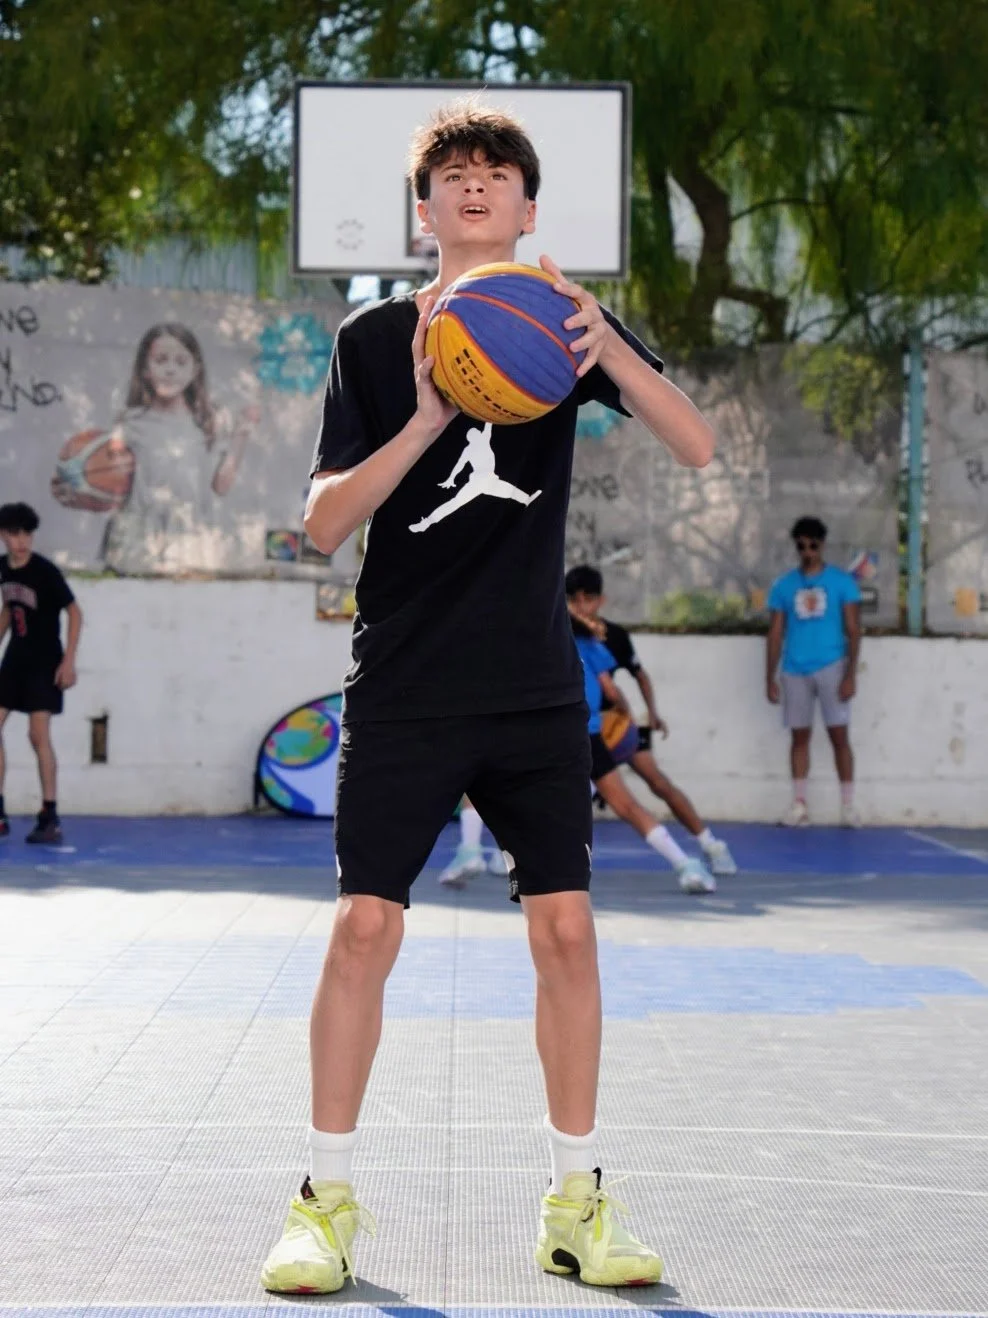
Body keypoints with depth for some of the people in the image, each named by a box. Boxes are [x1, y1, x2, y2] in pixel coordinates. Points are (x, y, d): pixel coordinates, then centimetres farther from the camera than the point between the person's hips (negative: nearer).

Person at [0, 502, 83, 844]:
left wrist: (69, 661, -17)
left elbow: (75, 612, -13)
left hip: (44, 663, -7)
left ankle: (50, 817, -6)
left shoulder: (45, 571, -17)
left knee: (38, 734, -13)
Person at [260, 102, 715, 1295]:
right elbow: (323, 524, -6)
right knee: (364, 926, -6)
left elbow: (694, 448, -6)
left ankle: (575, 1206, 12)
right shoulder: (374, 339, 1)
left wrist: (605, 344, -23)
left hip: (535, 687, 2)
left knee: (565, 929, -1)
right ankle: (327, 1201, 8)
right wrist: (424, 422, -21)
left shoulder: (567, 319, 4)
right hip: (403, 689, -1)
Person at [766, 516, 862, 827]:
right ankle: (799, 805, 10)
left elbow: (853, 631, 0)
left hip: (831, 667, -2)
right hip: (795, 671, 2)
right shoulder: (783, 586, 8)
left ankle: (848, 806, 1)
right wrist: (770, 679, 6)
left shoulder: (842, 581, 2)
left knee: (839, 735, -4)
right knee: (800, 736, 5)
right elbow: (775, 635, 10)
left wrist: (850, 675, -8)